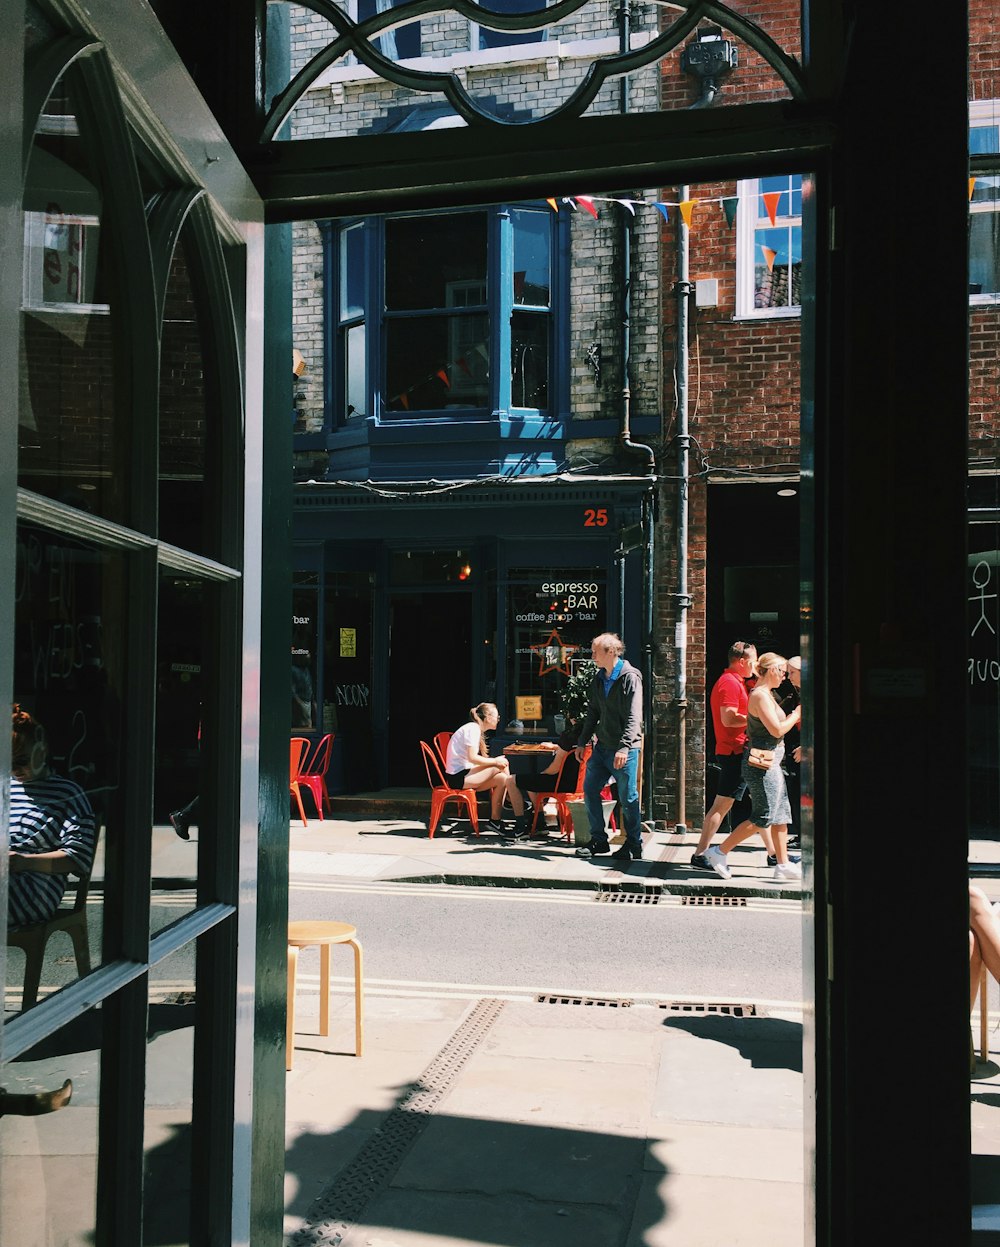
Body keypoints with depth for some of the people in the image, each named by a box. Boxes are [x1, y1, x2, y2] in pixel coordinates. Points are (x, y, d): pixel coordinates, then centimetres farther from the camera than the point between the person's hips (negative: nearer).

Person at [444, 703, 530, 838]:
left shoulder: (476, 729, 18)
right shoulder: (472, 729, -12)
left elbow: (473, 759, 12)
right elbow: (472, 758, -22)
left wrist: (496, 761, 0)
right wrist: (495, 761, -12)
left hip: (463, 774, 10)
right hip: (459, 776, -10)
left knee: (502, 779, -3)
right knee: (503, 766, -16)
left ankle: (495, 820, 0)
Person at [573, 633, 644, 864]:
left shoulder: (630, 677, -12)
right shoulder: (598, 678, 11)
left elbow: (634, 717, -19)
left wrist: (624, 747, -27)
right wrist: (582, 742, 17)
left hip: (624, 750, -8)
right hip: (602, 746, 8)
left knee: (627, 798, 0)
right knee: (590, 789, 7)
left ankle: (634, 847, 13)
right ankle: (599, 841, 19)